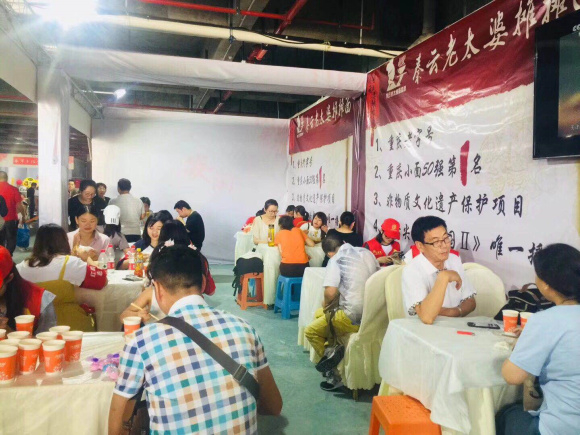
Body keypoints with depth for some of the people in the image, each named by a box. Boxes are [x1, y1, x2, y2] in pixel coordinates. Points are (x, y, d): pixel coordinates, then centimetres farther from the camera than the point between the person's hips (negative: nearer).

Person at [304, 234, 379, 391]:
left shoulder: (336, 260, -8)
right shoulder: (367, 252, 11)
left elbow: (330, 292, -21)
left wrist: (327, 305, 3)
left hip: (355, 318, -8)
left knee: (311, 331, 10)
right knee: (319, 314, 25)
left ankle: (336, 373, 11)